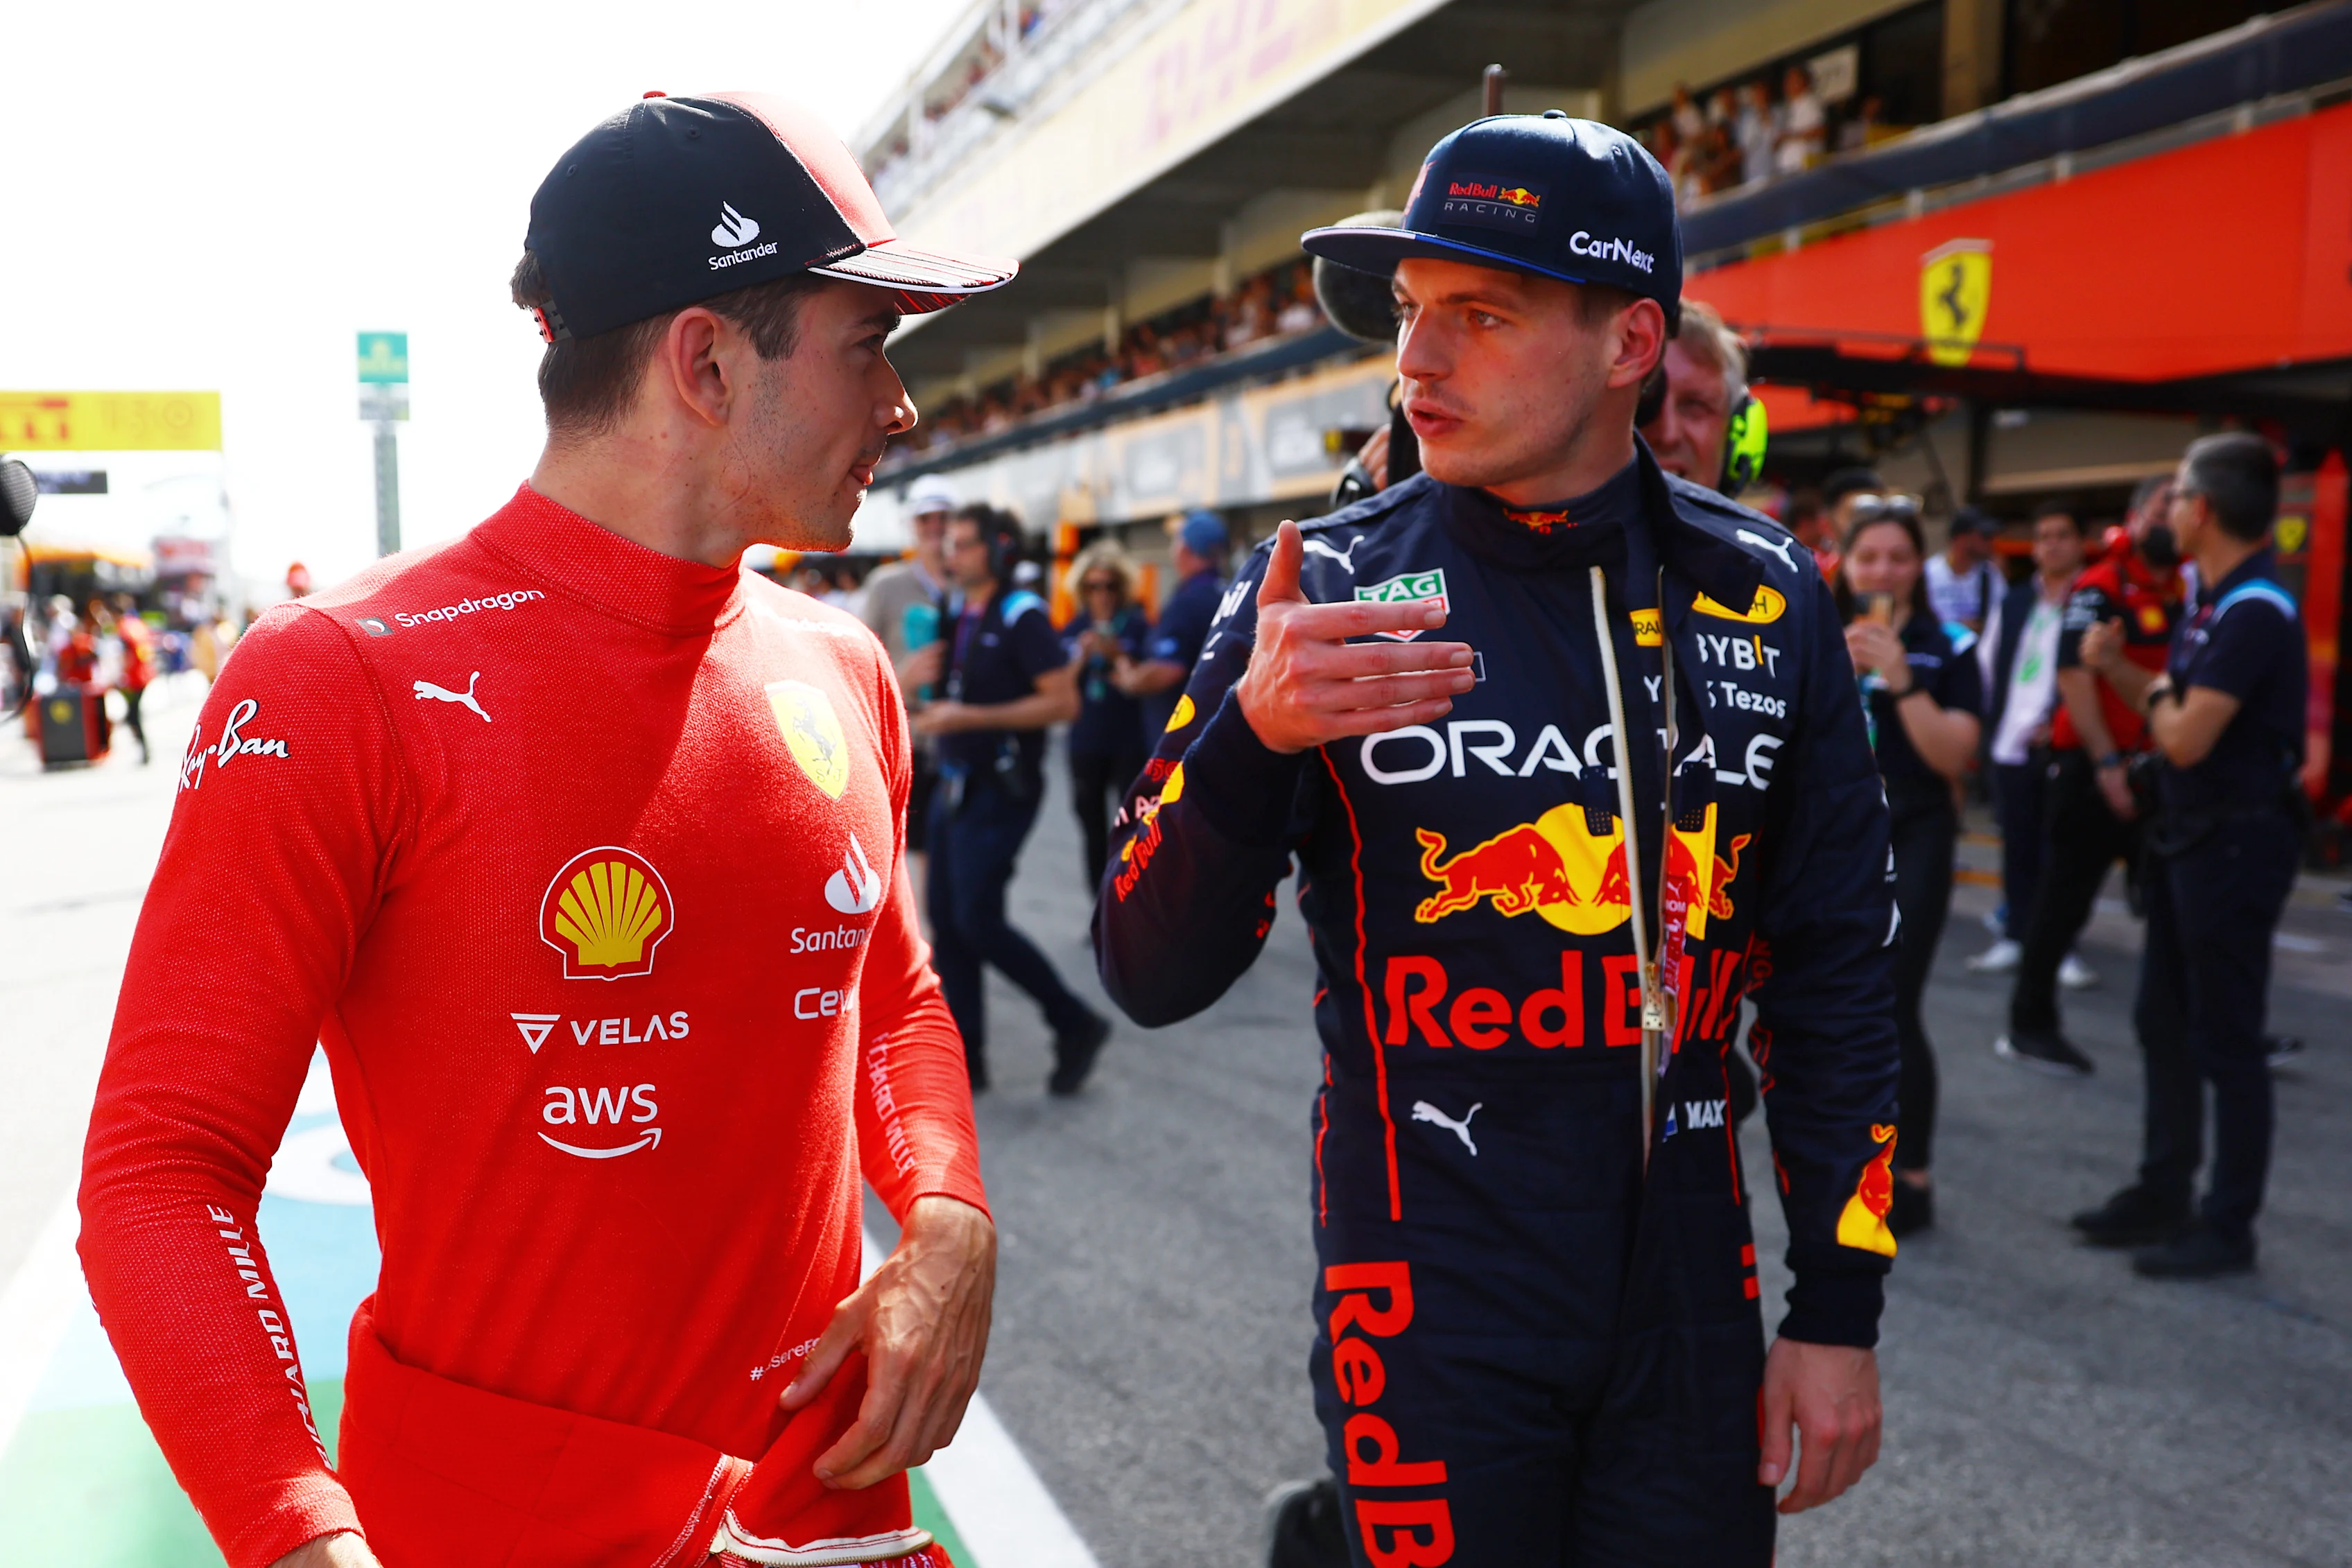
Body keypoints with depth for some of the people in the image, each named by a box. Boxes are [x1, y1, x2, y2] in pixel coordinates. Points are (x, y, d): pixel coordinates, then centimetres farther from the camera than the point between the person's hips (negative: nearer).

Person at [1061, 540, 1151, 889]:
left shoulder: (1137, 625, -2)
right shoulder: (1074, 630, 9)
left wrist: (1117, 655, -18)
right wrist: (1080, 658, -12)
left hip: (1129, 744, -4)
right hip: (1085, 743, 4)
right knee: (1092, 826, 9)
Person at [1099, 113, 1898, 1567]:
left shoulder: (1763, 597, -1)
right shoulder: (1328, 589, -8)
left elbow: (1835, 970, 6)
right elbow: (1155, 979, -11)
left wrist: (1842, 1311, 5)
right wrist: (1249, 737, -28)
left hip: (1693, 1288, 3)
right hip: (1434, 1296, -3)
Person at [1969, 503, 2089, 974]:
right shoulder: (2013, 604, 16)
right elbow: (1988, 665, 19)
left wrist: (2058, 723, -15)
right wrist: (1993, 720, 8)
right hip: (2012, 746, 5)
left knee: (2059, 850, -1)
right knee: (2018, 847, 9)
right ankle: (2014, 938, 17)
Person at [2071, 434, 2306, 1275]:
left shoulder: (2256, 611, -21)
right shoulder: (2211, 598, 9)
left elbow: (2186, 738, -25)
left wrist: (2156, 694, -5)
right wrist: (2115, 666, 1)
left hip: (2237, 841, -10)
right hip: (2187, 833, 10)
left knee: (2225, 1040, 0)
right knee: (2164, 1021, 17)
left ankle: (2229, 1227, 11)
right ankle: (2163, 1192, 29)